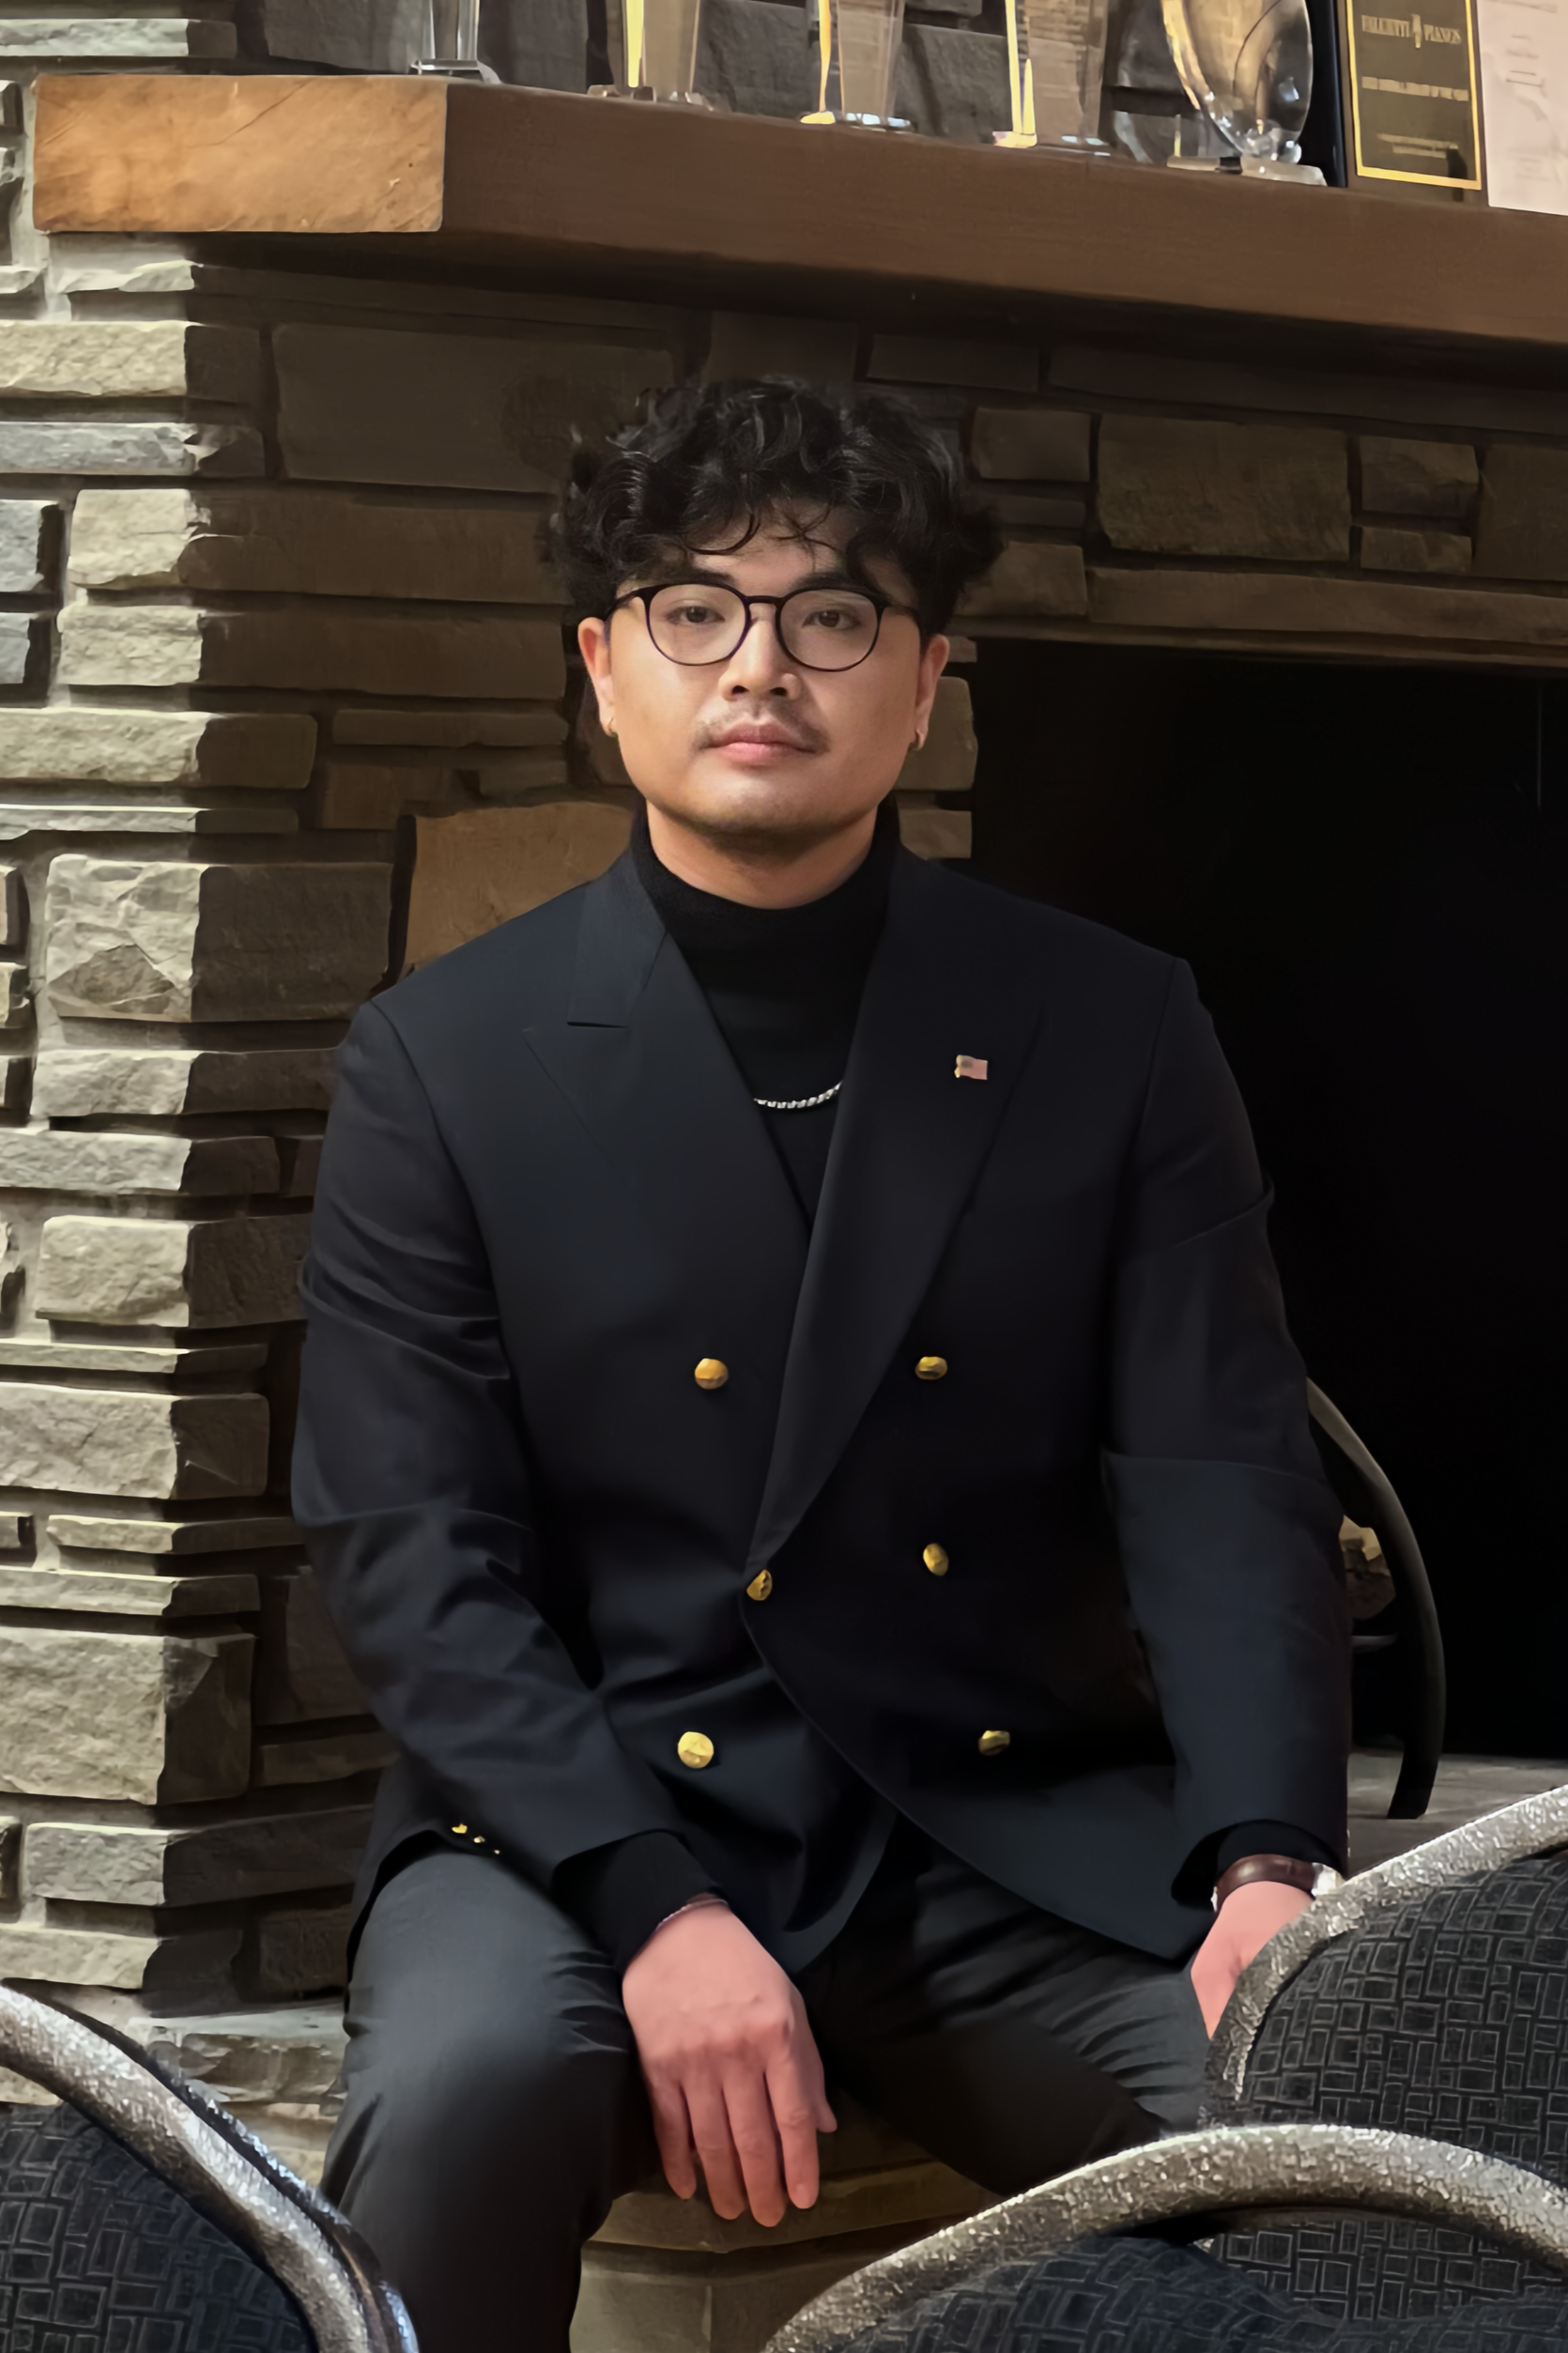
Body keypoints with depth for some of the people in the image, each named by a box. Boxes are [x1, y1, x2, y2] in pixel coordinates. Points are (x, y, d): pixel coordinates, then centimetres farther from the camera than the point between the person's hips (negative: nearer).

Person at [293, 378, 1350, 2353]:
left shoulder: (1112, 1038, 8)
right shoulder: (446, 1058, 4)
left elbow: (1224, 1490, 1)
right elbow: (408, 1548, -3)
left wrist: (1270, 1868, -19)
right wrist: (657, 1912, -19)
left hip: (1021, 1839, 1)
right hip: (588, 1821, -1)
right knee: (457, 2094, -34)